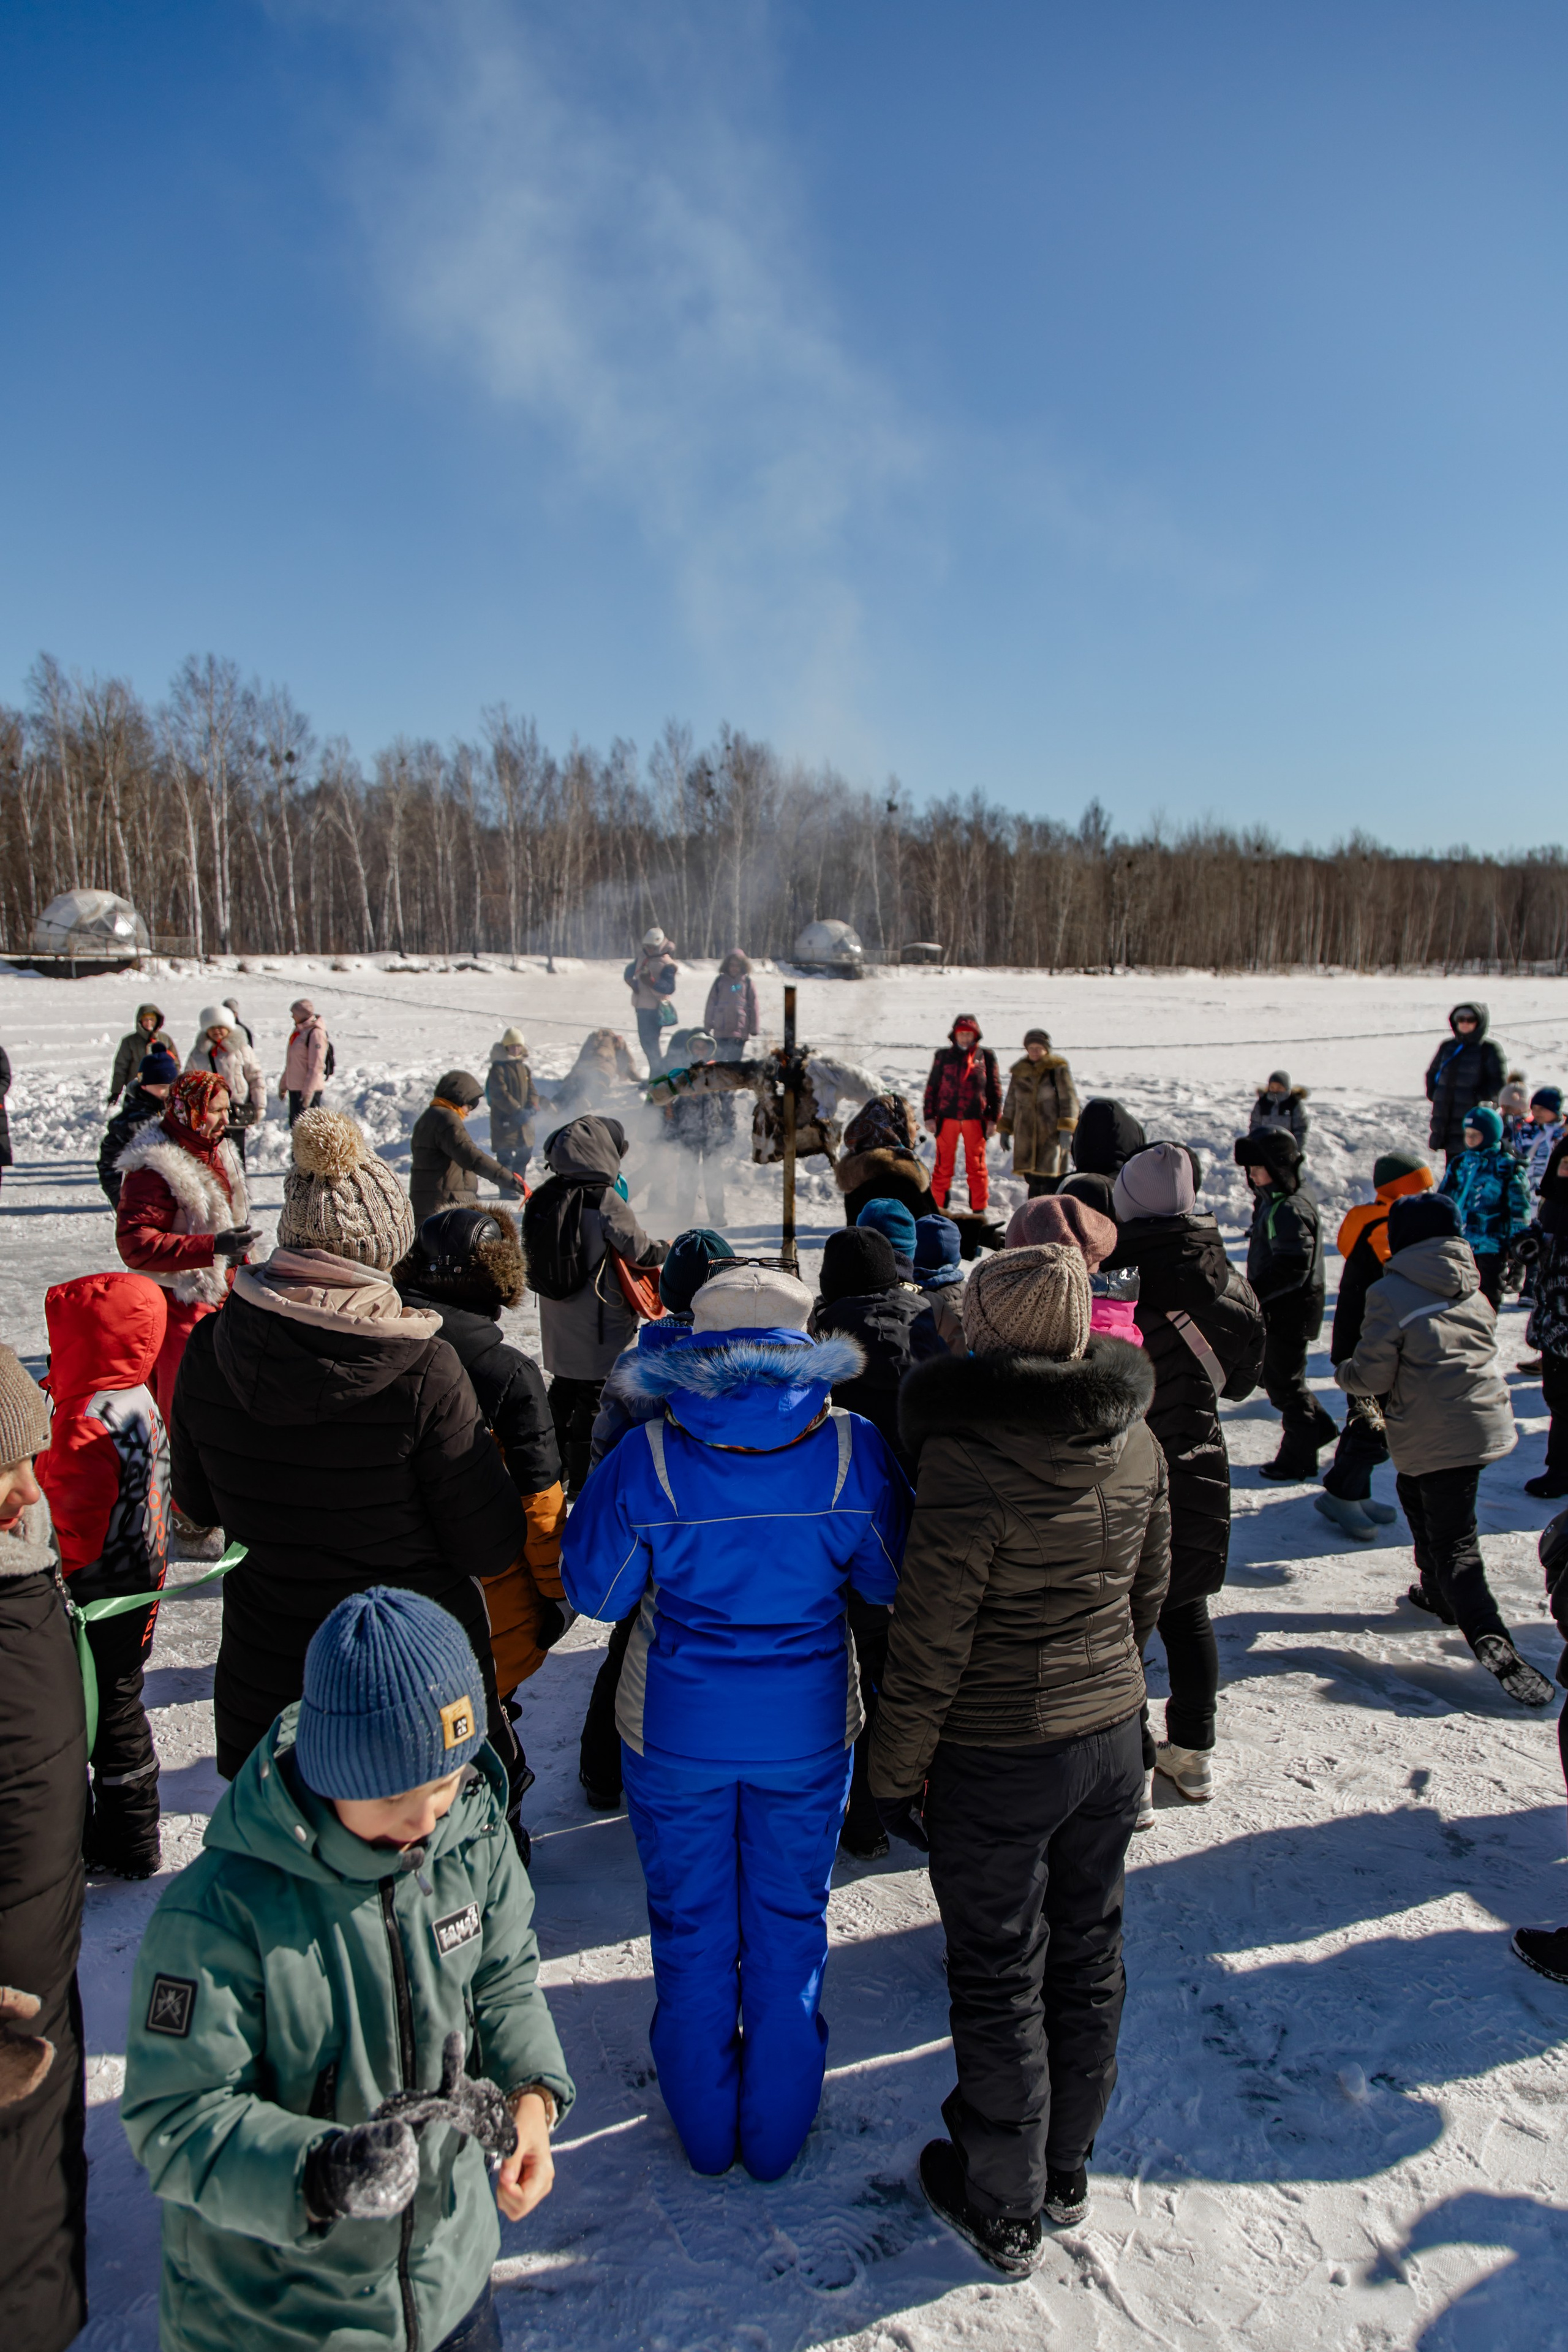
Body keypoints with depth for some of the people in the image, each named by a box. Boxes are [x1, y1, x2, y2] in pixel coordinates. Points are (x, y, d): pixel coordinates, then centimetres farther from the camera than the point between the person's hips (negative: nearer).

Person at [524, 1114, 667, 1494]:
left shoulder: (545, 1197, -1)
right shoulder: (604, 1201, -21)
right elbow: (639, 1250, -13)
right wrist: (666, 1248, 9)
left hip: (558, 1320, 7)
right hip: (600, 1324, -7)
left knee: (564, 1389, 22)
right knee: (595, 1395, 4)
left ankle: (555, 1464, 35)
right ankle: (584, 1480, 9)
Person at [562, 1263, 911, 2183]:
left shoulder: (648, 1459, -19)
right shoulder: (851, 1449, -15)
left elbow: (594, 1591, -7)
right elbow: (890, 1579, -2)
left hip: (678, 1729, -1)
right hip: (808, 1727, 1)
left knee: (693, 1930, 19)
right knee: (791, 1927, 20)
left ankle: (705, 2130, 37)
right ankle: (777, 2134, 36)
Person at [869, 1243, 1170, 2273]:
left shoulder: (968, 1462, -26)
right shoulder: (1137, 1442, -7)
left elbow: (930, 1642, -20)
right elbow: (1149, 1590, 7)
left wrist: (896, 1767, -7)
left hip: (998, 1761, -6)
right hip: (1113, 1736, 6)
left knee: (1001, 1978, 13)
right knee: (1087, 1956, 22)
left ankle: (1005, 2208, 33)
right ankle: (1067, 2169, 43)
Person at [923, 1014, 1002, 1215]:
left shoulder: (986, 1056, 4)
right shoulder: (943, 1055, 5)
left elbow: (995, 1089, 7)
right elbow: (932, 1087, 8)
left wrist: (993, 1119, 3)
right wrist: (930, 1116, 3)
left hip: (975, 1119, 0)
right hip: (947, 1118, 0)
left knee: (977, 1166, 6)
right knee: (943, 1165, 4)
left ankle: (979, 1210, 14)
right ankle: (938, 1208, 14)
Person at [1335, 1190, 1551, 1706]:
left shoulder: (1390, 1294, -11)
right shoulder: (1472, 1288, 9)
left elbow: (1373, 1377, -12)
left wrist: (1343, 1372, 11)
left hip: (1431, 1439, -7)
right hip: (1487, 1424, 7)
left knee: (1454, 1543, -4)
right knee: (1416, 1493, 29)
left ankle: (1490, 1639, -23)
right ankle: (1440, 1594, 42)